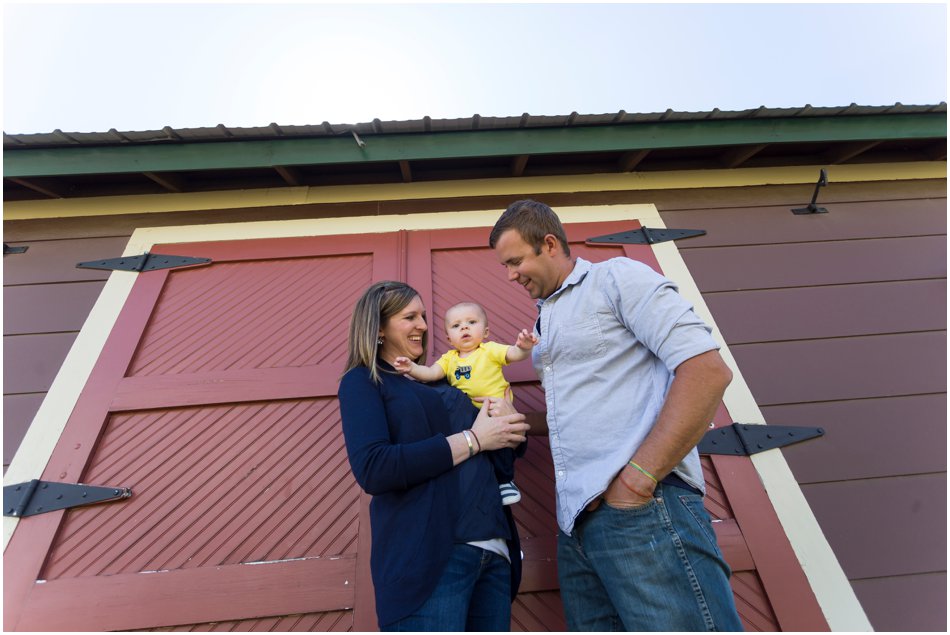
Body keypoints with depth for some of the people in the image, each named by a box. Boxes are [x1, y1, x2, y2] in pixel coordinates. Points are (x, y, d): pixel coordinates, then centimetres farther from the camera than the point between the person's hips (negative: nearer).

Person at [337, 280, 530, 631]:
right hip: (426, 557, -6)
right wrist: (472, 439, -13)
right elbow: (372, 470, -17)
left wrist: (509, 423, -5)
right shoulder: (362, 381, 0)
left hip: (493, 549, 6)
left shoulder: (439, 381, 17)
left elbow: (504, 447, 19)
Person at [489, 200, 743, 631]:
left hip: (645, 511, -7)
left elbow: (707, 370, -14)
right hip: (576, 521, 8)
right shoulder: (544, 324, 20)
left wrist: (638, 479, -18)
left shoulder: (617, 277, -4)